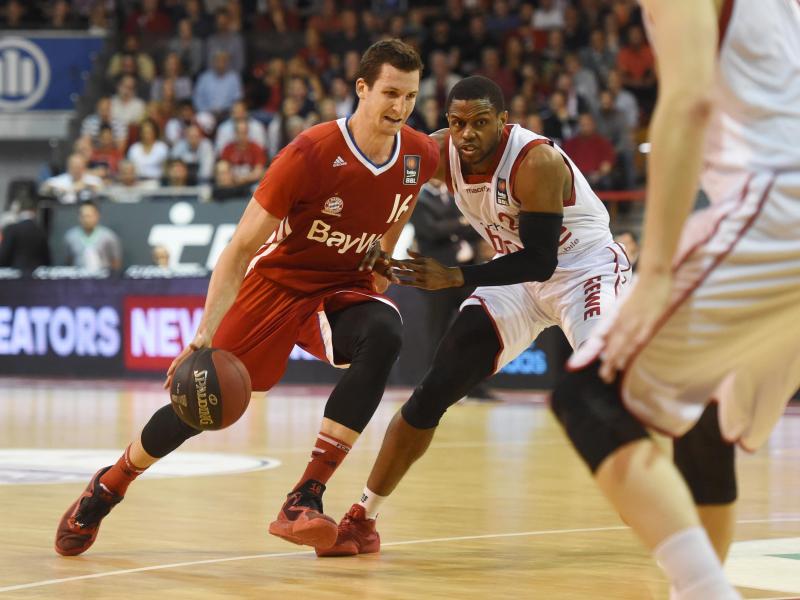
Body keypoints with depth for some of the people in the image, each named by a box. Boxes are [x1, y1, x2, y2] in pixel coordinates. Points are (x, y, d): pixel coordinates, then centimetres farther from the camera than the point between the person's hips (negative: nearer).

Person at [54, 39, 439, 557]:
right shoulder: (311, 155, -26)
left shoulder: (422, 158, -12)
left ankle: (305, 500, -29)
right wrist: (205, 333, -27)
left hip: (345, 286, 3)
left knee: (384, 336, -32)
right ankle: (107, 488, 31)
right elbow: (240, 247, -21)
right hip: (276, 280, -2)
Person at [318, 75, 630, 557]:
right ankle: (363, 518, 9)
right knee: (434, 392, 0)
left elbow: (541, 261, -33)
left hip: (584, 265, -5)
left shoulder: (537, 161, -32)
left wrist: (457, 277, -37)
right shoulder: (437, 153, -14)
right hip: (518, 274, 6)